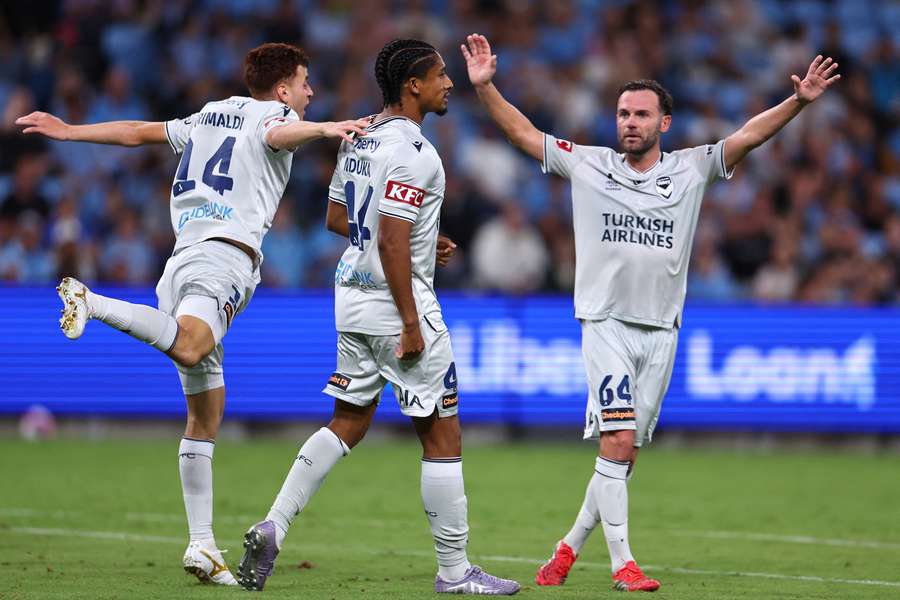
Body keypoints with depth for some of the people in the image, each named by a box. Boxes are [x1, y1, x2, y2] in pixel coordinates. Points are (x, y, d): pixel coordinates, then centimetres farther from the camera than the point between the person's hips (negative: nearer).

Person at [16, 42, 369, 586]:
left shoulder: (211, 114, 28)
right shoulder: (273, 115, 7)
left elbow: (139, 131, 33)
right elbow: (278, 135, -17)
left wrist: (69, 131, 43)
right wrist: (322, 129, -34)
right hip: (225, 255, -8)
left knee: (205, 417, 9)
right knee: (188, 347, -38)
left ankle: (202, 546, 5)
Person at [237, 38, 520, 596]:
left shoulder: (361, 139, 10)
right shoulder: (411, 151, -18)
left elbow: (336, 218, 20)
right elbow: (391, 242, -23)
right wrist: (411, 324, -21)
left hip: (352, 297, 9)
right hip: (396, 299, -9)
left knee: (348, 422, 16)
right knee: (442, 434, 1)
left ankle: (273, 526, 3)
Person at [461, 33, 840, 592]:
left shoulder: (690, 170, 5)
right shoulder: (589, 165, 3)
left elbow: (749, 135, -1)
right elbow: (522, 131, 6)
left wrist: (799, 101, -13)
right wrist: (485, 86, -6)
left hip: (661, 331, 3)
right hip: (606, 322, -3)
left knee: (626, 452, 5)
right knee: (618, 440, -16)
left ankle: (571, 546, 21)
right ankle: (622, 564, -15)